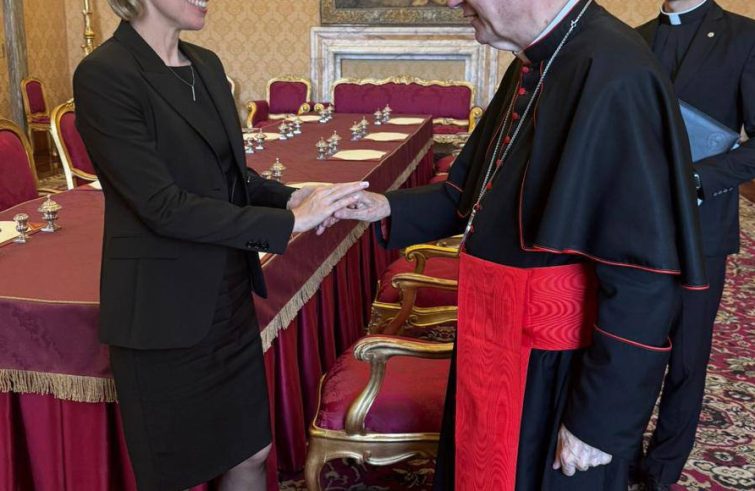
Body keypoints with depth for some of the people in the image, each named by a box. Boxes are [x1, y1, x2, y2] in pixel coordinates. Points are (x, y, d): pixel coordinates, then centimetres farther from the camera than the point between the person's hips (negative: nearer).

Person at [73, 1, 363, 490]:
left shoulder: (206, 65, 6)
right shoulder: (104, 75, -17)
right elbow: (163, 206, -22)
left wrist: (290, 197, -6)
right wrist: (288, 222, -21)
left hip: (230, 295, 7)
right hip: (163, 311, -7)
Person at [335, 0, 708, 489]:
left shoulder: (615, 78, -25)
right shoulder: (533, 69, 2)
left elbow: (644, 279, -24)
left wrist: (599, 420, -19)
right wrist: (390, 208, 2)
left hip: (557, 374, -8)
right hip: (499, 345, 8)